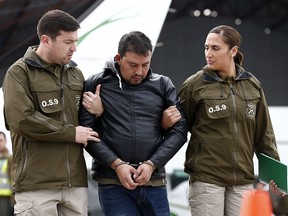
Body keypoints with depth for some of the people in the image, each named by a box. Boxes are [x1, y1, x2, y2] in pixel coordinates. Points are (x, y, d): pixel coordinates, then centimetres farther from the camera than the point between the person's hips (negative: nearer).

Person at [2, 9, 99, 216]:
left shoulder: (75, 73, 15)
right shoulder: (19, 72, -2)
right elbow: (21, 119, -15)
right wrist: (71, 133, -10)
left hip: (75, 182, 5)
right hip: (36, 184, -5)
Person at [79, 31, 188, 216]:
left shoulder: (163, 85, 8)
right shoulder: (97, 84, 2)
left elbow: (179, 130, 4)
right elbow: (87, 130, -4)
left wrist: (152, 164, -8)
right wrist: (117, 164, -13)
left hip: (154, 182, 3)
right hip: (112, 183, -2)